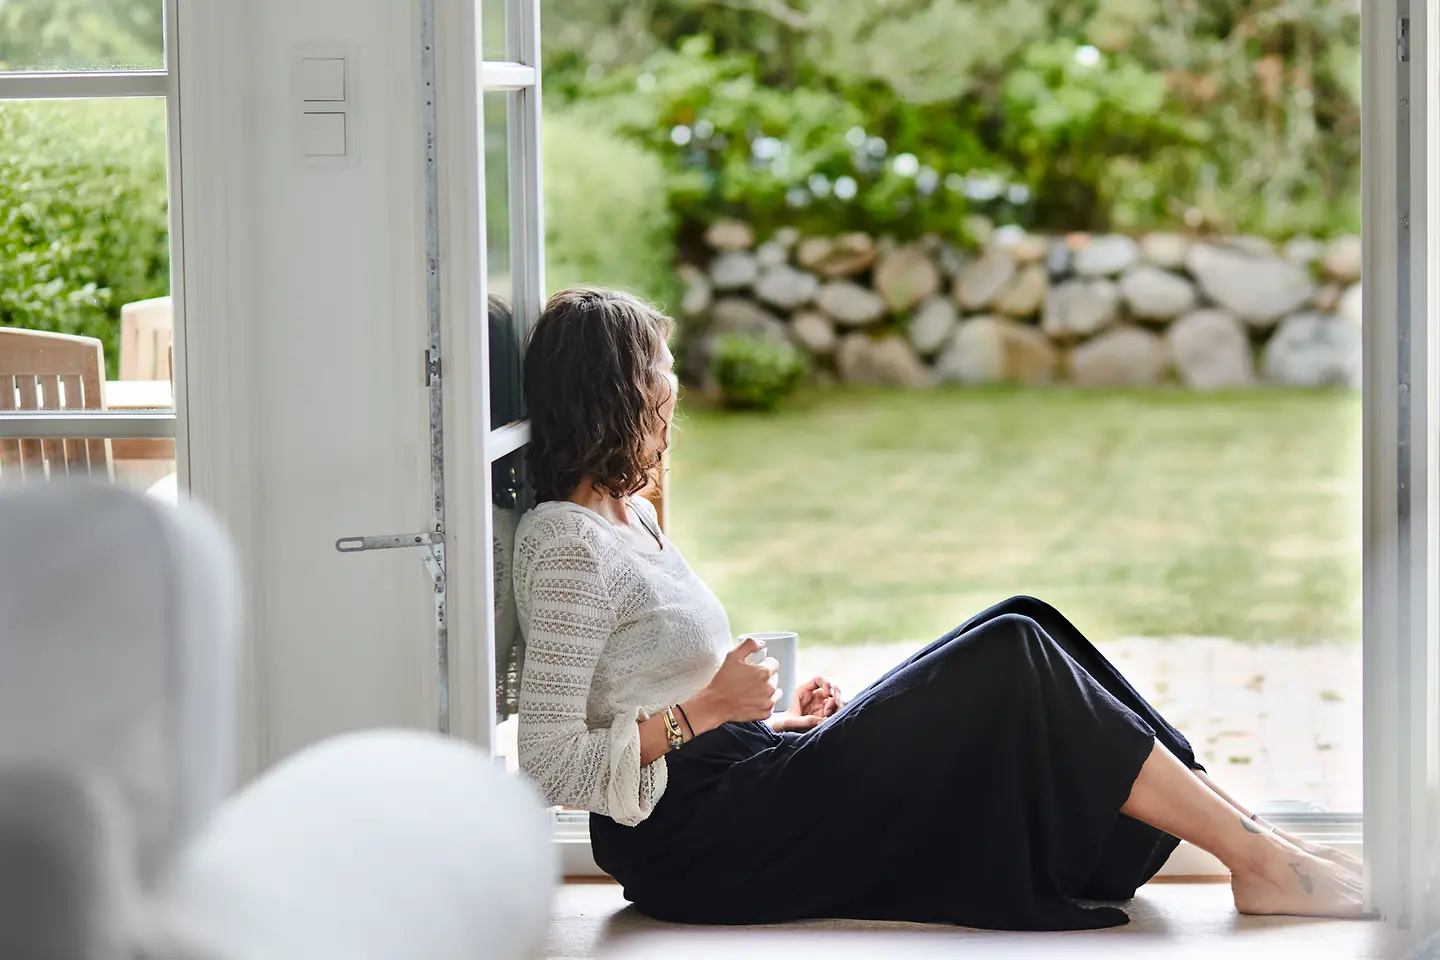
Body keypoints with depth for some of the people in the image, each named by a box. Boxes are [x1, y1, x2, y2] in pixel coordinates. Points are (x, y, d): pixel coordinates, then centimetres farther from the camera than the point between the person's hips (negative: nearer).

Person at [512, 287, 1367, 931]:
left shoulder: (632, 518, 18)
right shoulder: (565, 543, -13)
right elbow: (549, 763, -19)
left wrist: (776, 721, 8)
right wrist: (702, 713, -15)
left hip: (745, 782, 10)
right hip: (691, 842, -9)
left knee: (1020, 634, -1)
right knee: (1008, 662, -15)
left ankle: (1247, 837, -4)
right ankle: (1257, 858, -10)